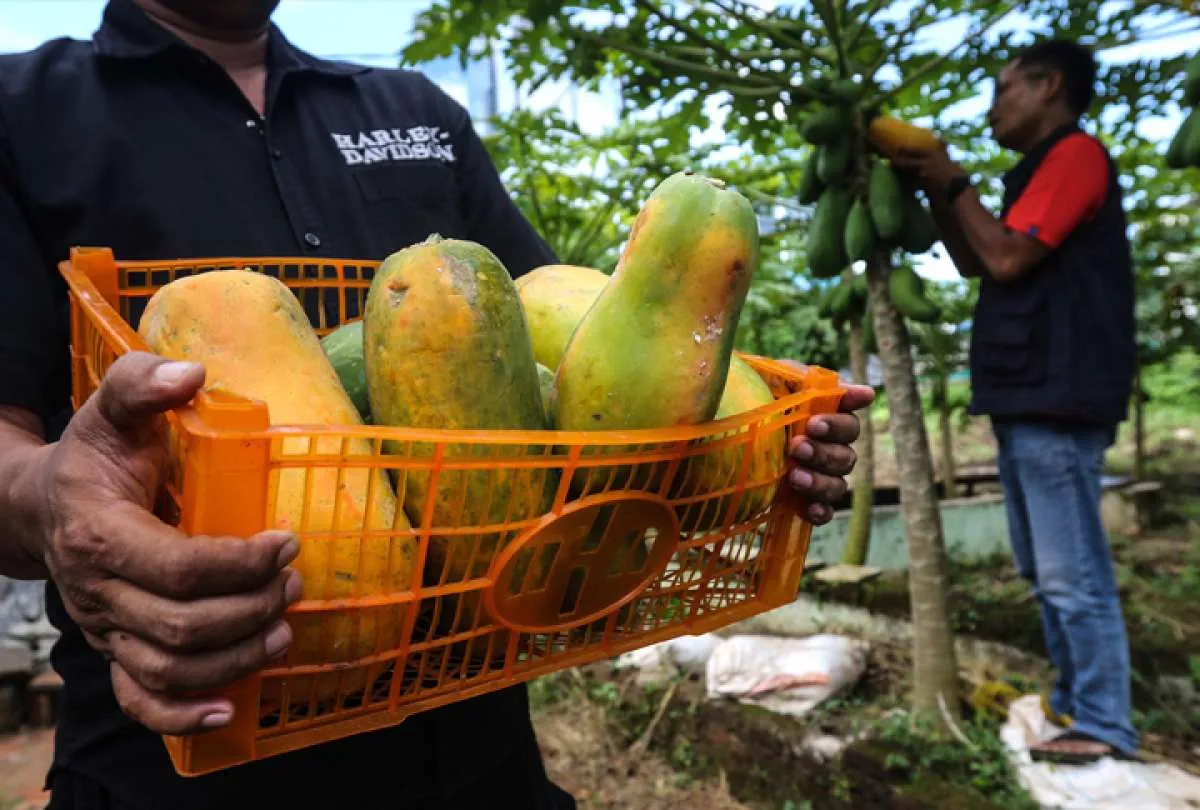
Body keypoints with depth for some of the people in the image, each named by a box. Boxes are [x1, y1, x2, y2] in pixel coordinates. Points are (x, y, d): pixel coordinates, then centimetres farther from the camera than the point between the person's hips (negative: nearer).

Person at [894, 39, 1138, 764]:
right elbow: (974, 263, 23)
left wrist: (957, 184, -3)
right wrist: (934, 188, 14)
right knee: (1044, 569, 14)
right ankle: (1074, 702, 24)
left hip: (1056, 399, -10)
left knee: (1073, 572, -5)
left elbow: (1007, 257, -16)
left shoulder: (1076, 153, -7)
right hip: (1026, 399, 10)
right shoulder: (1040, 170, 22)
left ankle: (1104, 726, 5)